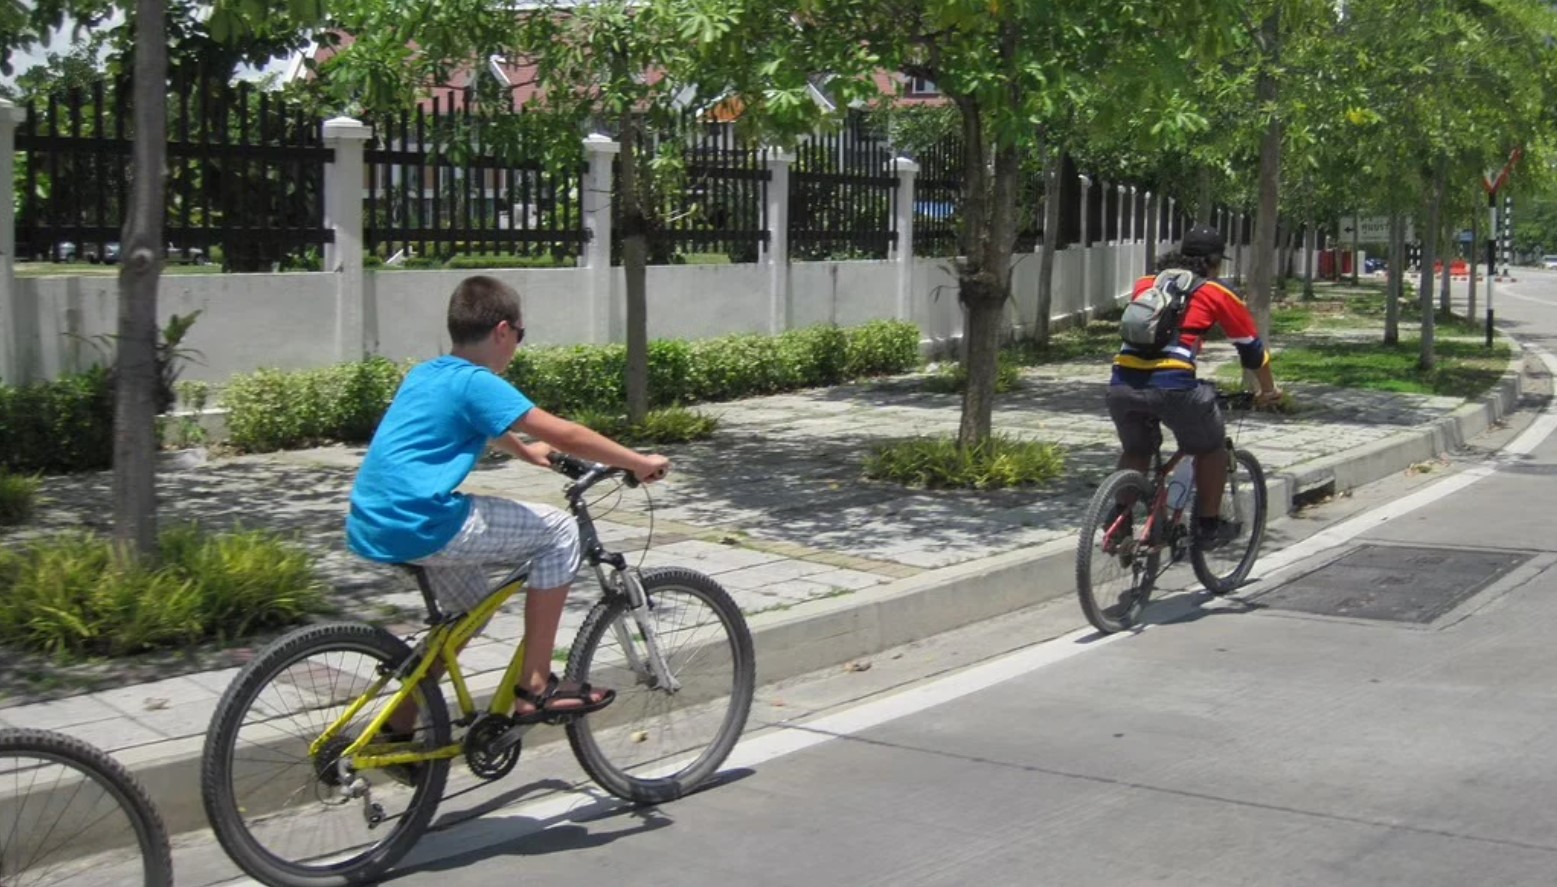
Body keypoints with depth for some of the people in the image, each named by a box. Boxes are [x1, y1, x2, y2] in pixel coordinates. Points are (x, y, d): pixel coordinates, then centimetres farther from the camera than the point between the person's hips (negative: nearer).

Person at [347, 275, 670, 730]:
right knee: (558, 531, -1)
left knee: (471, 610, 29)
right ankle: (534, 687, 1)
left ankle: (397, 728, 31)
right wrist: (640, 463, -2)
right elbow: (565, 435, -12)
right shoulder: (476, 383, -10)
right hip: (418, 526, -10)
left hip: (372, 527, 10)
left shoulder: (426, 375, 18)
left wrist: (525, 450, 56)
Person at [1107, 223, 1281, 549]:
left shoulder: (1144, 285, 24)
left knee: (1135, 452, 28)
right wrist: (1268, 390, 39)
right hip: (1172, 385, -4)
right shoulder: (1216, 293, 14)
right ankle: (1209, 527, 23)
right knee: (1211, 448, 20)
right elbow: (1251, 347, 23)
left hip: (1123, 382, 4)